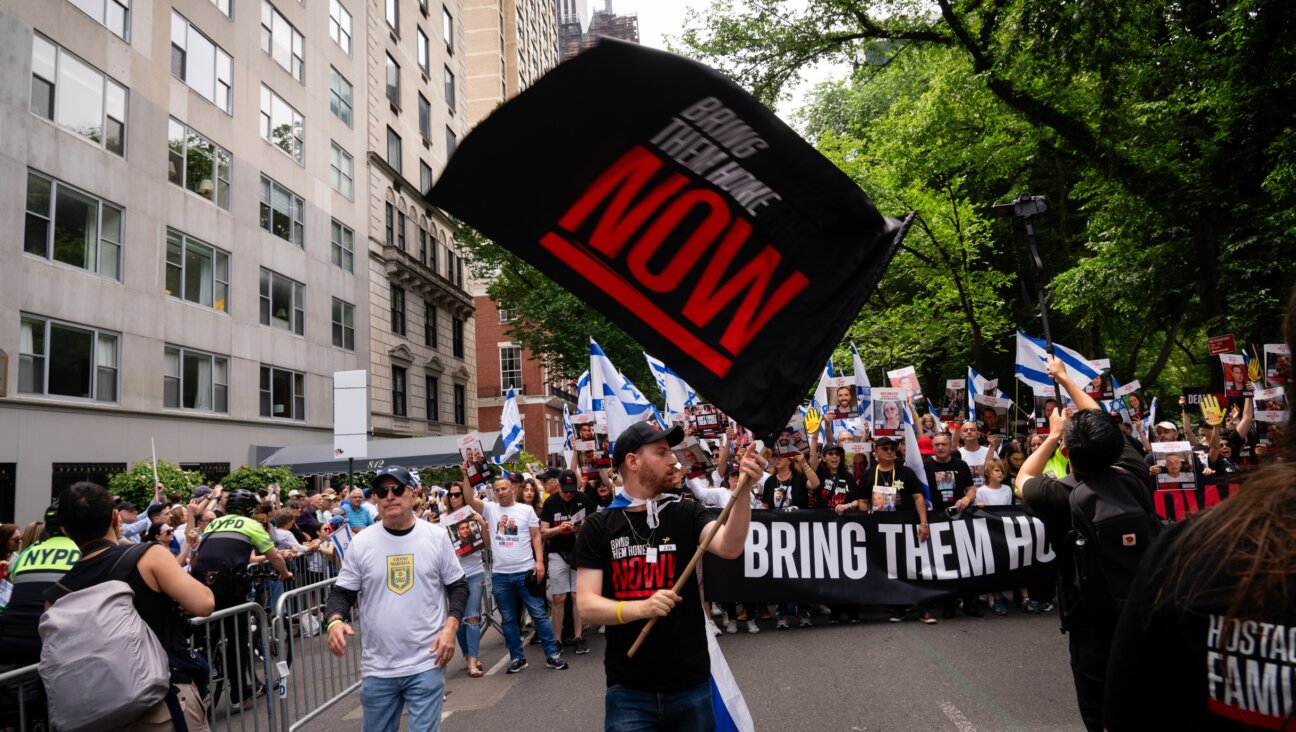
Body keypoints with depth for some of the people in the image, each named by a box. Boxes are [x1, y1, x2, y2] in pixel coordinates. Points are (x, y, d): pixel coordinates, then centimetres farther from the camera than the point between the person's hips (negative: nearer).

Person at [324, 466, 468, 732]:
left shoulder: (437, 537, -1)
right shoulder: (360, 542, 0)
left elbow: (457, 586, 6)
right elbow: (342, 592, 4)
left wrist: (451, 626, -8)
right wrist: (335, 621, -16)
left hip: (427, 663, -2)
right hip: (377, 667, 2)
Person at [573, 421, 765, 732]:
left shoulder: (686, 514, 0)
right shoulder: (598, 527, -2)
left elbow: (729, 547, -18)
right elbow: (587, 605, -8)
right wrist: (641, 607, -25)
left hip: (690, 684, 2)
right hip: (628, 689, -1)